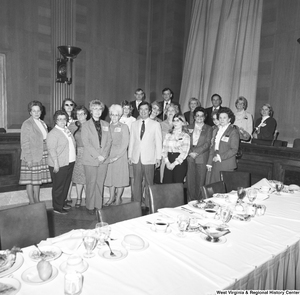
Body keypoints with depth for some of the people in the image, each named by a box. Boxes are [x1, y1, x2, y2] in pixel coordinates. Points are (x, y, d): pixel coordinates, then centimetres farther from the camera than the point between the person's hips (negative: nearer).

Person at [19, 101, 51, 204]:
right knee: (30, 181, 1)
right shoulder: (26, 124, -7)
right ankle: (32, 203, 10)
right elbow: (24, 143, -10)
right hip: (31, 156, -7)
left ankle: (37, 201, 23)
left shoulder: (42, 123, 13)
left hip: (42, 155, 7)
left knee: (38, 179, 14)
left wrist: (47, 154, 8)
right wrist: (28, 158, -15)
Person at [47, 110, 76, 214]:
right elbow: (51, 149, -18)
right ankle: (57, 207, 15)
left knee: (66, 184, 17)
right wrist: (56, 163, -21)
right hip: (59, 165, -8)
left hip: (70, 163, 8)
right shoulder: (53, 133, -13)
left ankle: (62, 203, 32)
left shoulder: (67, 130, 12)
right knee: (58, 186, 3)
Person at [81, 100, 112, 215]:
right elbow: (86, 143, -6)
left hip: (103, 159, 3)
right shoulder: (86, 125, 2)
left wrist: (104, 154, -8)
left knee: (100, 183, 6)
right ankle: (90, 206, 13)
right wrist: (97, 155, -14)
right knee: (91, 183, 1)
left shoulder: (106, 125, 13)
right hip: (90, 160, -3)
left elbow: (109, 141, 6)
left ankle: (98, 205, 17)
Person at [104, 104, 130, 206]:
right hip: (109, 155, 3)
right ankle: (112, 197, 21)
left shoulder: (123, 127, -1)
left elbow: (125, 144, -6)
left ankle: (118, 198, 16)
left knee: (120, 176, 2)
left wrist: (117, 156, -13)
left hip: (120, 155, -3)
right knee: (110, 176, 7)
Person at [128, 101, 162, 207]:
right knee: (137, 182, 5)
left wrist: (158, 157, -4)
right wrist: (130, 155, 8)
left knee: (149, 182, 2)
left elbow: (158, 142, 1)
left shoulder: (155, 124, 2)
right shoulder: (134, 124, 12)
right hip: (136, 158, 3)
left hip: (149, 158, -3)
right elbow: (131, 141, 13)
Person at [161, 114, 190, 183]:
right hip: (168, 164, 3)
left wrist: (174, 163, -12)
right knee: (166, 184, -2)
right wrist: (167, 162, -7)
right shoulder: (168, 135, 12)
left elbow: (184, 152, -7)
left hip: (180, 163, -3)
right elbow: (164, 150, 7)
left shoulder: (185, 136, 1)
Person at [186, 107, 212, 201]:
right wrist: (191, 152, -7)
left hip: (202, 158, -2)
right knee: (190, 181, 0)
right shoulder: (189, 127, 16)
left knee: (200, 181, -2)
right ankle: (191, 202, 9)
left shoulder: (208, 129, 9)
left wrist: (196, 152, -13)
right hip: (190, 157, 2)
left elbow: (207, 143, -3)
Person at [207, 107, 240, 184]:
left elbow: (234, 150, -11)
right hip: (216, 164, 6)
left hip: (226, 166, -6)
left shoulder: (233, 131, -6)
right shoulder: (218, 130, 15)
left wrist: (220, 157, -17)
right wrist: (209, 162, 12)